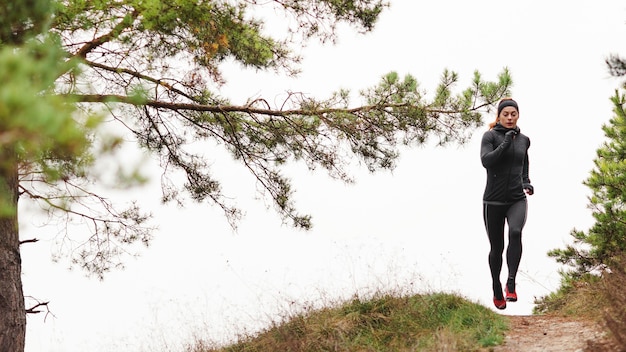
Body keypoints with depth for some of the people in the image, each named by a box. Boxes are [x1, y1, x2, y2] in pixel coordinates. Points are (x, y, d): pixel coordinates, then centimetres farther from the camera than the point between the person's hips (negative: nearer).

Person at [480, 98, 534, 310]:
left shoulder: (524, 140, 11)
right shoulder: (490, 136, -2)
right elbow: (486, 161, -18)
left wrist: (526, 183, 8)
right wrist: (505, 144, -22)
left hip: (517, 199, 2)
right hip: (493, 200, -2)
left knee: (516, 232, -29)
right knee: (496, 247, 7)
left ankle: (511, 282, -24)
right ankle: (497, 290, 26)